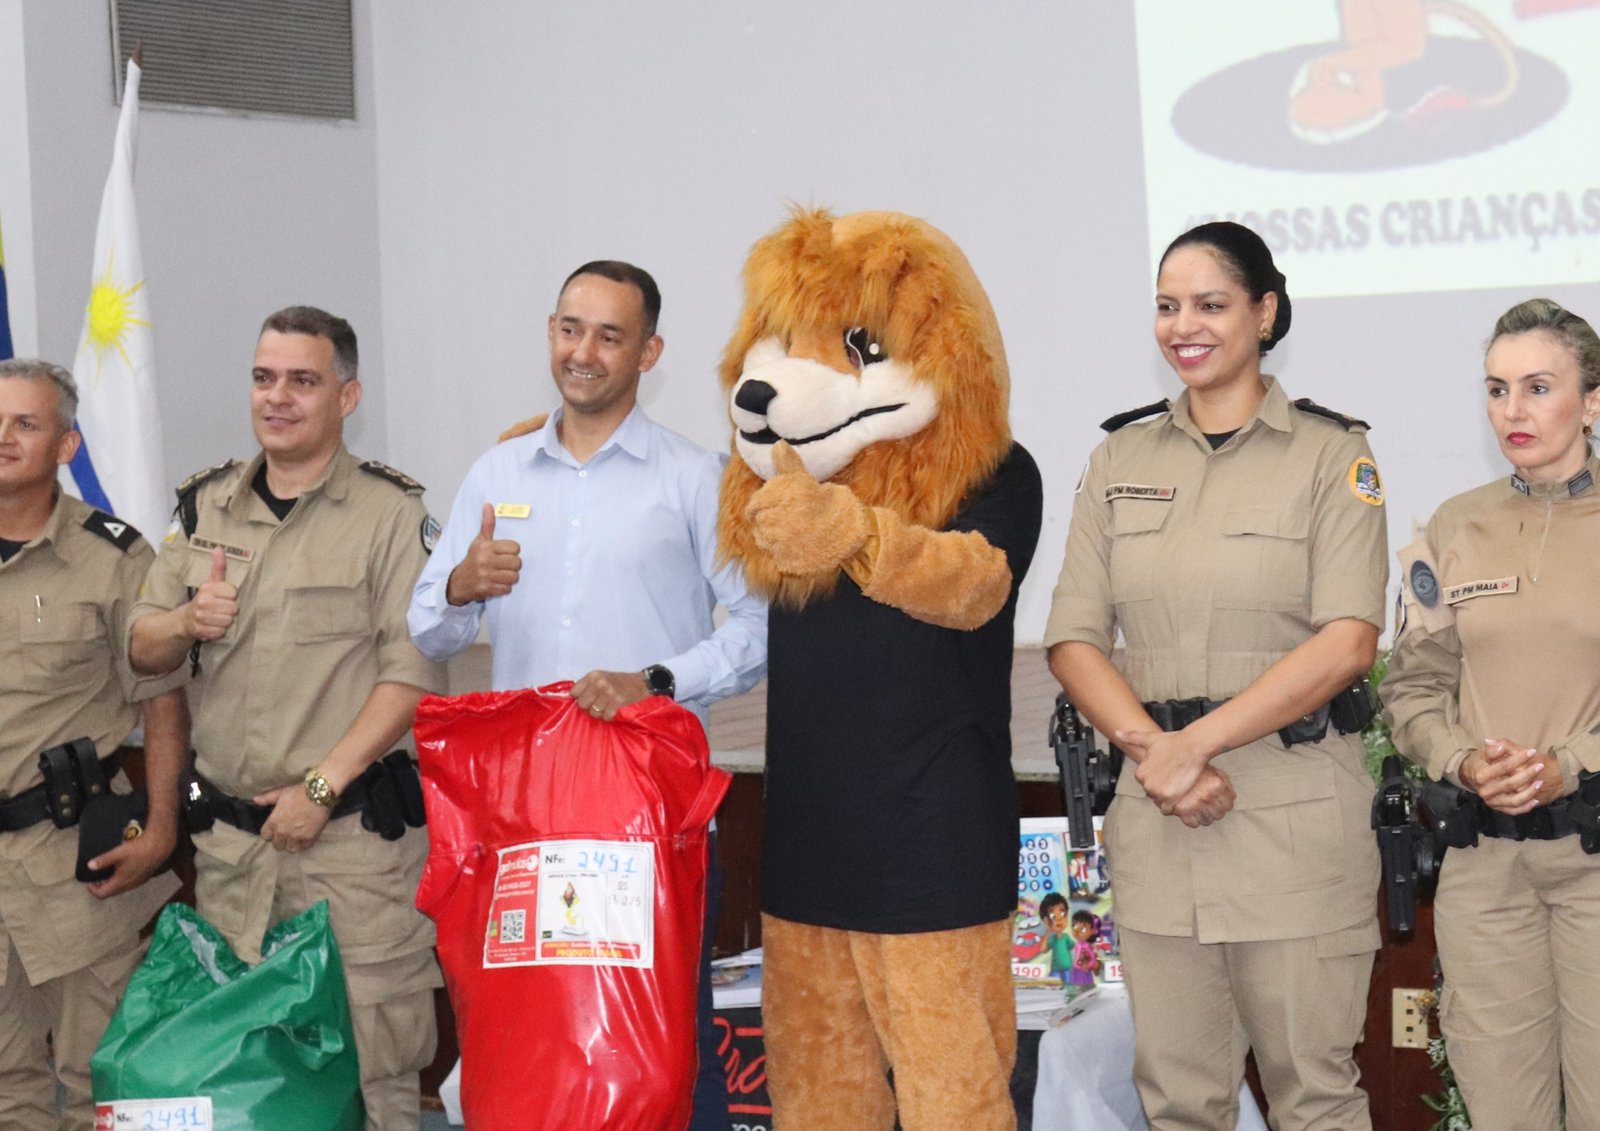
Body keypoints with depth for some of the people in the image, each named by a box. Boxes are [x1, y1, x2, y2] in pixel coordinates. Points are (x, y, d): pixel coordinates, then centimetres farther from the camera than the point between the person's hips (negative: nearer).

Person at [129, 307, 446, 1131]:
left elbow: (413, 672, -11)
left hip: (351, 827, -5)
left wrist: (322, 786, -15)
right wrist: (185, 623, -7)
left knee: (370, 1048, -5)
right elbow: (142, 651, 16)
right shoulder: (205, 506, 12)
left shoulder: (391, 513, -3)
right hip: (229, 838, 5)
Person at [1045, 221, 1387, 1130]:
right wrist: (1150, 745, -12)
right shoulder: (1120, 460, 12)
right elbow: (1074, 639, 5)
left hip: (1295, 807, -3)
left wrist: (1199, 740, -17)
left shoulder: (1332, 455, 1)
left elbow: (1347, 643, -11)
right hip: (1157, 812, 3)